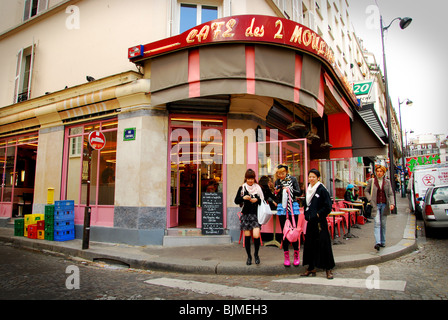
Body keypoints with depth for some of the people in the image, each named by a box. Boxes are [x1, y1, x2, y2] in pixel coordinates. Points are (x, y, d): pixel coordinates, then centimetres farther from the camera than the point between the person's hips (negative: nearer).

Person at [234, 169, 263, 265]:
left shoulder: (258, 188, 6)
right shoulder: (242, 188, 5)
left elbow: (263, 200, 9)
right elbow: (236, 201, 4)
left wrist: (257, 200, -10)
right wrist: (243, 198, -14)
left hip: (256, 214, -1)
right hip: (246, 214, 1)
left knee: (256, 236, -12)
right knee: (247, 236, 3)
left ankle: (256, 254, 14)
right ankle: (249, 256, 21)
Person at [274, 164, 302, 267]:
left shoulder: (293, 179, 0)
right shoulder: (277, 182, 6)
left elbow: (299, 193, -3)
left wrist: (290, 190, -19)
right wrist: (277, 192, -9)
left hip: (293, 207, -2)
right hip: (282, 208, 2)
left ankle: (296, 256, 14)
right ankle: (286, 257, 14)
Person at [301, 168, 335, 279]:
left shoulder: (322, 190, -9)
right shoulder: (308, 190, 12)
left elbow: (328, 207, -11)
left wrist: (318, 215, -12)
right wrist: (307, 215, 10)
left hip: (320, 221, -7)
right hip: (310, 221, 7)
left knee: (323, 244, -2)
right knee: (310, 244, 10)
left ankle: (328, 269, 10)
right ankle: (311, 268, 21)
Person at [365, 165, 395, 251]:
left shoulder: (387, 182, 7)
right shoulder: (371, 181, 1)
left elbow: (391, 194, 6)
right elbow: (366, 191, 8)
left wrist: (392, 203, -9)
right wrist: (370, 200, -6)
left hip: (384, 205, 3)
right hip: (376, 205, -3)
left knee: (383, 224, 10)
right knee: (377, 223, -13)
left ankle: (383, 242, 22)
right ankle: (377, 242, -20)